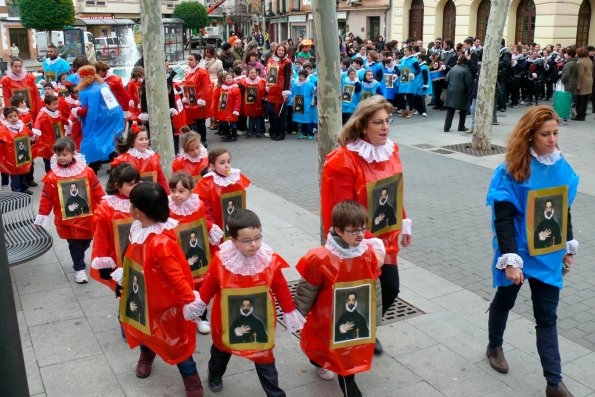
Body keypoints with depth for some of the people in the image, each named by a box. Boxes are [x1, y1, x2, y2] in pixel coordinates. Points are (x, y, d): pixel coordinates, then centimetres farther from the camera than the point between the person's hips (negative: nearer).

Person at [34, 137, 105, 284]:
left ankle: (78, 258, 44)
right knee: (74, 244, 5)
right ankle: (79, 268, 19)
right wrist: (42, 217, 1)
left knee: (86, 241, 16)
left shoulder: (87, 171, -7)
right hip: (67, 220, -2)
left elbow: (97, 190, 1)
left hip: (87, 217, 2)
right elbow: (47, 198, -2)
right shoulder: (52, 177, -9)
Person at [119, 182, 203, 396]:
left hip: (166, 302, -8)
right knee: (142, 327, 30)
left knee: (176, 342, 7)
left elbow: (176, 276, -31)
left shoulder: (161, 243, -37)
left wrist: (189, 300, -25)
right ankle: (146, 356, 63)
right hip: (145, 297, 8)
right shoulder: (139, 229, -9)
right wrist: (124, 276, 20)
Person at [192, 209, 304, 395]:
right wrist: (199, 304, 3)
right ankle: (215, 376, 59)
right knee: (221, 349, 29)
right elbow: (210, 285, -6)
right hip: (227, 319, 1)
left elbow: (280, 288, -7)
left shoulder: (269, 260, -20)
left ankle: (275, 393, 27)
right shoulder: (221, 260, -24)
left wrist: (290, 311, -1)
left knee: (264, 355, 9)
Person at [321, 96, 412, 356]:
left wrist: (404, 223, 15)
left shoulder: (390, 150, 0)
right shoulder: (344, 161, -23)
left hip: (385, 238, 7)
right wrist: (367, 242, -24)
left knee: (390, 290, 18)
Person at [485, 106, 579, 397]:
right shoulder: (512, 171, -18)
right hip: (518, 252, -3)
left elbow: (565, 209, 10)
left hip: (548, 254, 4)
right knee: (505, 300, 19)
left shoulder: (561, 166, -2)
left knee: (547, 316, 7)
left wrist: (569, 247, 14)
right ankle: (494, 346, 45)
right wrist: (510, 260, -24)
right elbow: (503, 219, -19)